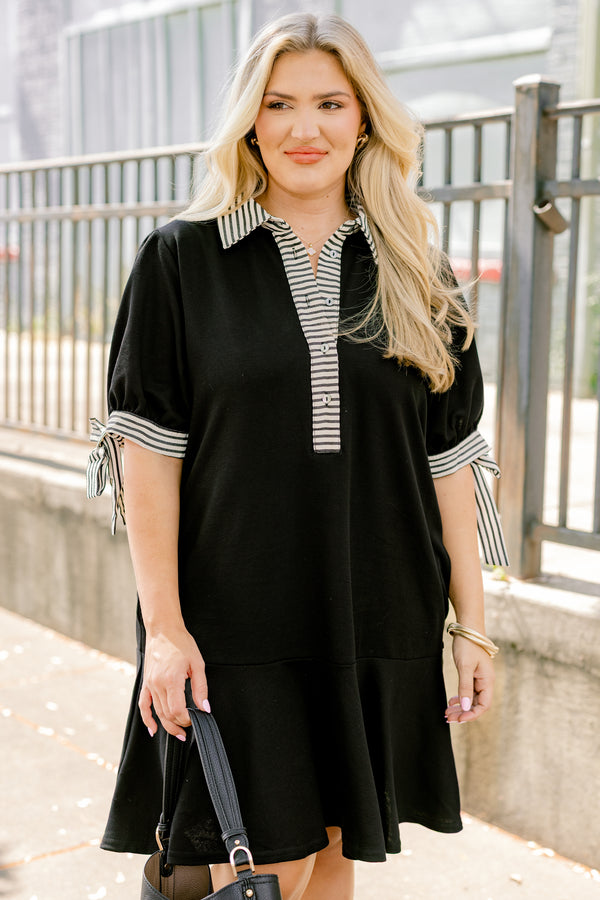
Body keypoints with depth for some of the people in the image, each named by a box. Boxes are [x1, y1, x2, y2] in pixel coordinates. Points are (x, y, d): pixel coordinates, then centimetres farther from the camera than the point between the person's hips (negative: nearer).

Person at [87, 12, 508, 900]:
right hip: (236, 625, -3)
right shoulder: (183, 260, -1)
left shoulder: (417, 277, 7)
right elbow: (149, 452, -4)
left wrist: (471, 623, 4)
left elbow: (449, 458, 6)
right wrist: (165, 626, -10)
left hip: (378, 624, 3)